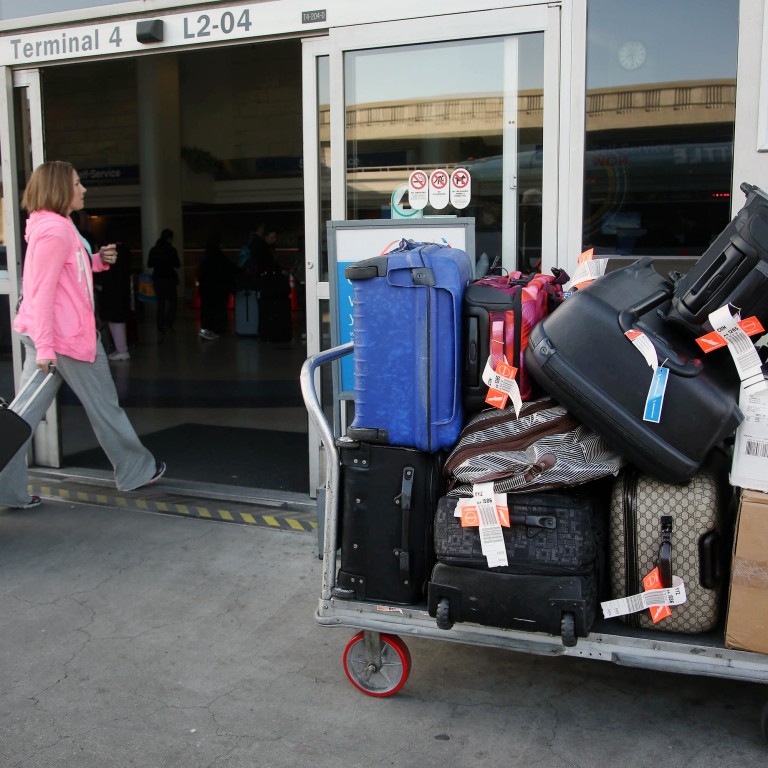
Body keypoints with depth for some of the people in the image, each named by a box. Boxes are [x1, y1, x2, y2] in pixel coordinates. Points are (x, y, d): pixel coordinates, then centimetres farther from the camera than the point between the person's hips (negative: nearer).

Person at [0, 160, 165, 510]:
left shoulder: (48, 226, 16)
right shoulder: (55, 229, -17)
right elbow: (42, 292, -22)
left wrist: (97, 260, 9)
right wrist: (45, 346, -25)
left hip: (50, 332, 10)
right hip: (67, 333, -10)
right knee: (104, 406, 6)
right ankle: (136, 470, 22)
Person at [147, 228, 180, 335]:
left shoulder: (153, 250, 2)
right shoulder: (171, 250, -11)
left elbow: (149, 264, 9)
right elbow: (177, 265, -6)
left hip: (157, 279, 4)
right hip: (169, 278, -4)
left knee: (161, 303, 9)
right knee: (173, 302, 11)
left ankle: (160, 327, 5)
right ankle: (168, 322, 2)